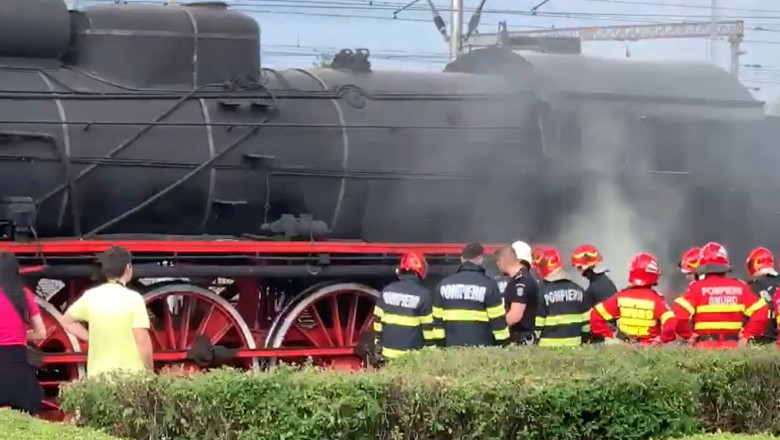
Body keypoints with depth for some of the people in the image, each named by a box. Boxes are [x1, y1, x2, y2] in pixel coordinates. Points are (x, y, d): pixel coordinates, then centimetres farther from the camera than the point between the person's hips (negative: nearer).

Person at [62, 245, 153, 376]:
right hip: (131, 375, -4)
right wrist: (150, 371, 0)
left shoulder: (91, 296, 4)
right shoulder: (133, 298, -10)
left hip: (98, 374, 4)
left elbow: (67, 321, 18)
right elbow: (143, 341, -12)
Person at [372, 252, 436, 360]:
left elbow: (378, 319, 7)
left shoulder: (387, 291, 3)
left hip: (389, 352, 4)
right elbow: (427, 325, -6)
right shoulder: (422, 294, -8)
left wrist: (378, 346, 16)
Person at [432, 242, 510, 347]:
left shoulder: (444, 284, 8)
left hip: (453, 347, 3)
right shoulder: (488, 284, -4)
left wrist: (441, 345, 16)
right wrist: (503, 343, 4)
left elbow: (437, 319, 10)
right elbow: (498, 319, -4)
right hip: (481, 348, -3)